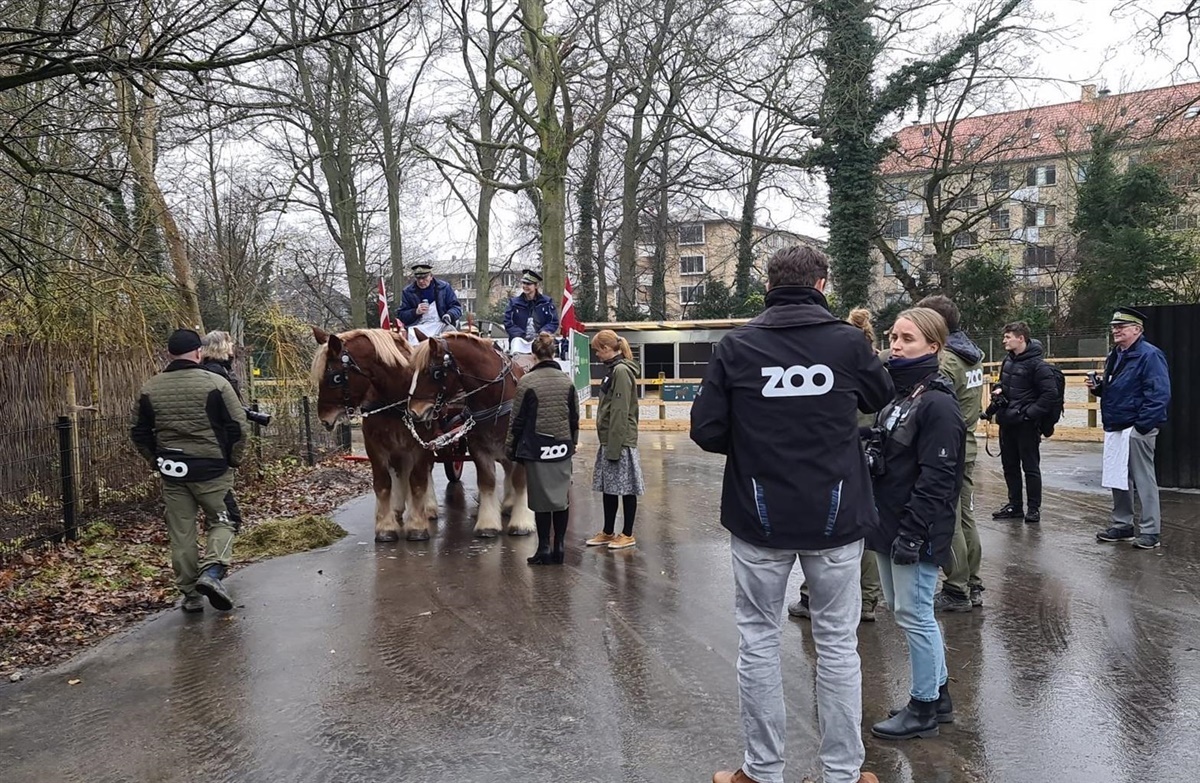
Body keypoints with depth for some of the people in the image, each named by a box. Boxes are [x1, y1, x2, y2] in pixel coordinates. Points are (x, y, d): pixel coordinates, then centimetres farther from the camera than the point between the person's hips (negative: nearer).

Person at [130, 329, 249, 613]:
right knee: (221, 522, 11)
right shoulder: (214, 383, -9)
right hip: (211, 470, -3)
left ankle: (190, 594, 15)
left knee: (181, 533, 10)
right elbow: (238, 426, -9)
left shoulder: (150, 389, 4)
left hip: (172, 472, 4)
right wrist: (232, 459, 5)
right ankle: (212, 572, -11)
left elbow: (139, 432, 11)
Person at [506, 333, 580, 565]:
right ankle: (559, 547, 14)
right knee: (561, 497, 10)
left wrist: (510, 447, 4)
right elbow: (574, 417, 9)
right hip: (562, 448, 3)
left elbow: (518, 419, -6)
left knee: (541, 500, 4)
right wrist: (572, 442, 21)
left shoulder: (527, 381, -9)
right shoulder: (567, 381, 3)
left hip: (536, 448, -3)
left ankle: (544, 548, 8)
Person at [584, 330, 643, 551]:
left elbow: (620, 413, -20)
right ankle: (608, 532, 23)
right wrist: (608, 445, 17)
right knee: (608, 487, 14)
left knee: (626, 488, 1)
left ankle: (627, 534, 11)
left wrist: (614, 447, -20)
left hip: (620, 441, -10)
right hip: (609, 440, 10)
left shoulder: (621, 371, -15)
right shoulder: (615, 369, 14)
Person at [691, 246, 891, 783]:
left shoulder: (736, 347, -8)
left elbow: (705, 430, -7)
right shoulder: (847, 341, -5)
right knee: (837, 642, 13)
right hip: (836, 518, 1)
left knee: (759, 640, 12)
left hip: (760, 519, 0)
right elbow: (881, 397, 13)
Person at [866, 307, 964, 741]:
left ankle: (923, 708, 17)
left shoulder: (938, 403, -16)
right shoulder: (896, 394, 12)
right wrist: (879, 519, 17)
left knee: (914, 614, 1)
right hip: (888, 522, 9)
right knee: (902, 608, 17)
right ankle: (938, 695, 32)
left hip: (917, 530, -9)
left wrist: (912, 532, -21)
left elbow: (936, 478, -20)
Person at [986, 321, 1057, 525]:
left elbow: (1051, 394, -18)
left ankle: (1034, 508, 10)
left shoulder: (1036, 364, -14)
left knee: (1030, 467, 1)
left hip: (1026, 425, -8)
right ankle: (1014, 505, 24)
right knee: (1009, 465, 14)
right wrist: (999, 390, 4)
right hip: (1007, 422, 8)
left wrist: (1030, 413, -19)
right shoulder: (1008, 360, 10)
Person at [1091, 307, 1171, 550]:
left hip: (1138, 430, -9)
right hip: (1114, 428, 9)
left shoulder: (1149, 355, -13)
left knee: (1144, 479, -2)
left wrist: (1142, 425, -23)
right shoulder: (1114, 356, 15)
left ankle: (1151, 531, 6)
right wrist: (1098, 387, 5)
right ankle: (1122, 525, 25)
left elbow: (1159, 394, -20)